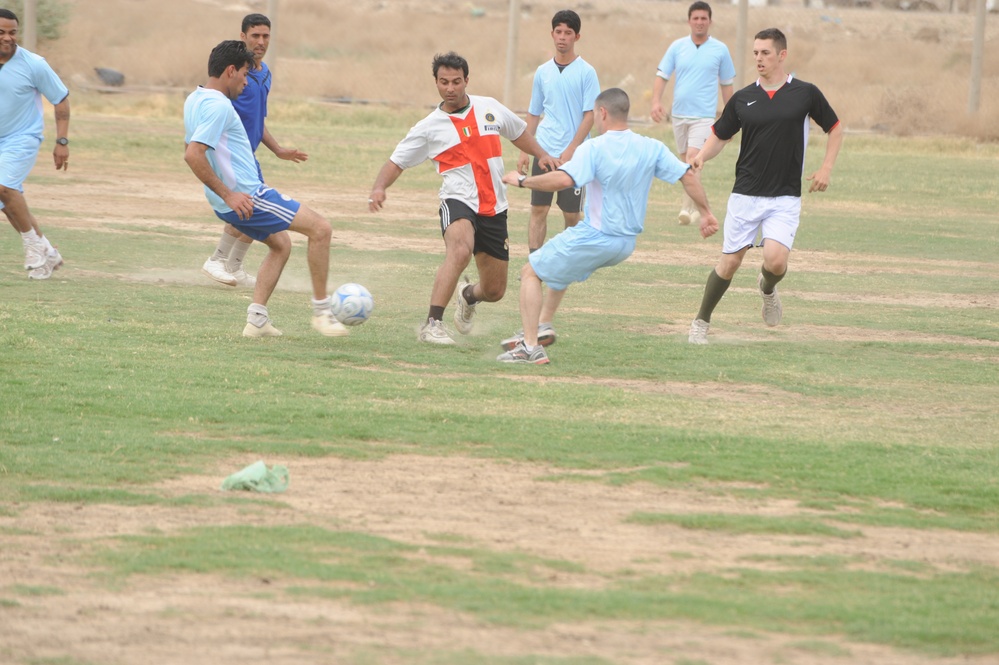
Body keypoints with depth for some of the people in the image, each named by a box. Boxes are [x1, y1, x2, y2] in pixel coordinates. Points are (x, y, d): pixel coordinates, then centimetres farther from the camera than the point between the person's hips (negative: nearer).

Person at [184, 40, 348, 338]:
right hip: (245, 197, -10)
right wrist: (228, 194, -25)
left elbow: (190, 150, 24)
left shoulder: (194, 100, 12)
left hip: (232, 201, 10)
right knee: (320, 229, -6)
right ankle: (321, 310, 0)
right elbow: (193, 155, -30)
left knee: (280, 244, 25)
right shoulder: (218, 106, -20)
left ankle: (257, 319, 14)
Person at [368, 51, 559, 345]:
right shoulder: (429, 127, -3)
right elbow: (397, 162, -1)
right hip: (458, 202, -4)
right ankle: (432, 324, -35)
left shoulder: (490, 108, 6)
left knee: (494, 290, 9)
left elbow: (519, 132, 24)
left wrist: (542, 155, 9)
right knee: (460, 250, -38)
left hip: (494, 209, 4)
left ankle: (468, 296, 48)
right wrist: (379, 187, -19)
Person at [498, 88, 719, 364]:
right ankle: (541, 328, 38)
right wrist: (706, 213, 11)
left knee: (531, 272, 8)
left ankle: (531, 347, -2)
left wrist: (522, 181, -18)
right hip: (627, 243, 7)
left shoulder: (593, 149, -17)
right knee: (558, 267, 33)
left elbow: (563, 179, -31)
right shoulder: (651, 148, 0)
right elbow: (688, 175, 1)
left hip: (594, 237, -7)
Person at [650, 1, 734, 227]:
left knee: (693, 158, -20)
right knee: (685, 161, 12)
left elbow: (726, 85, 8)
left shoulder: (720, 50, 0)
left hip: (704, 115, -4)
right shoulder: (677, 47, 4)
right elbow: (662, 76, 3)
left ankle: (687, 208, -21)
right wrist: (656, 102, -13)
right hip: (679, 113, 4)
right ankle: (694, 205, 26)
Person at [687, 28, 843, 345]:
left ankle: (767, 287, 17)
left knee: (776, 259, -20)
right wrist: (701, 156, -9)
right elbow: (719, 136, 12)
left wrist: (826, 168, 0)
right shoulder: (742, 99, 4)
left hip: (785, 199, -2)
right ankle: (701, 322, 20)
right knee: (730, 262, 2)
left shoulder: (806, 94, -1)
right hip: (745, 196, 2)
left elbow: (835, 128, 11)